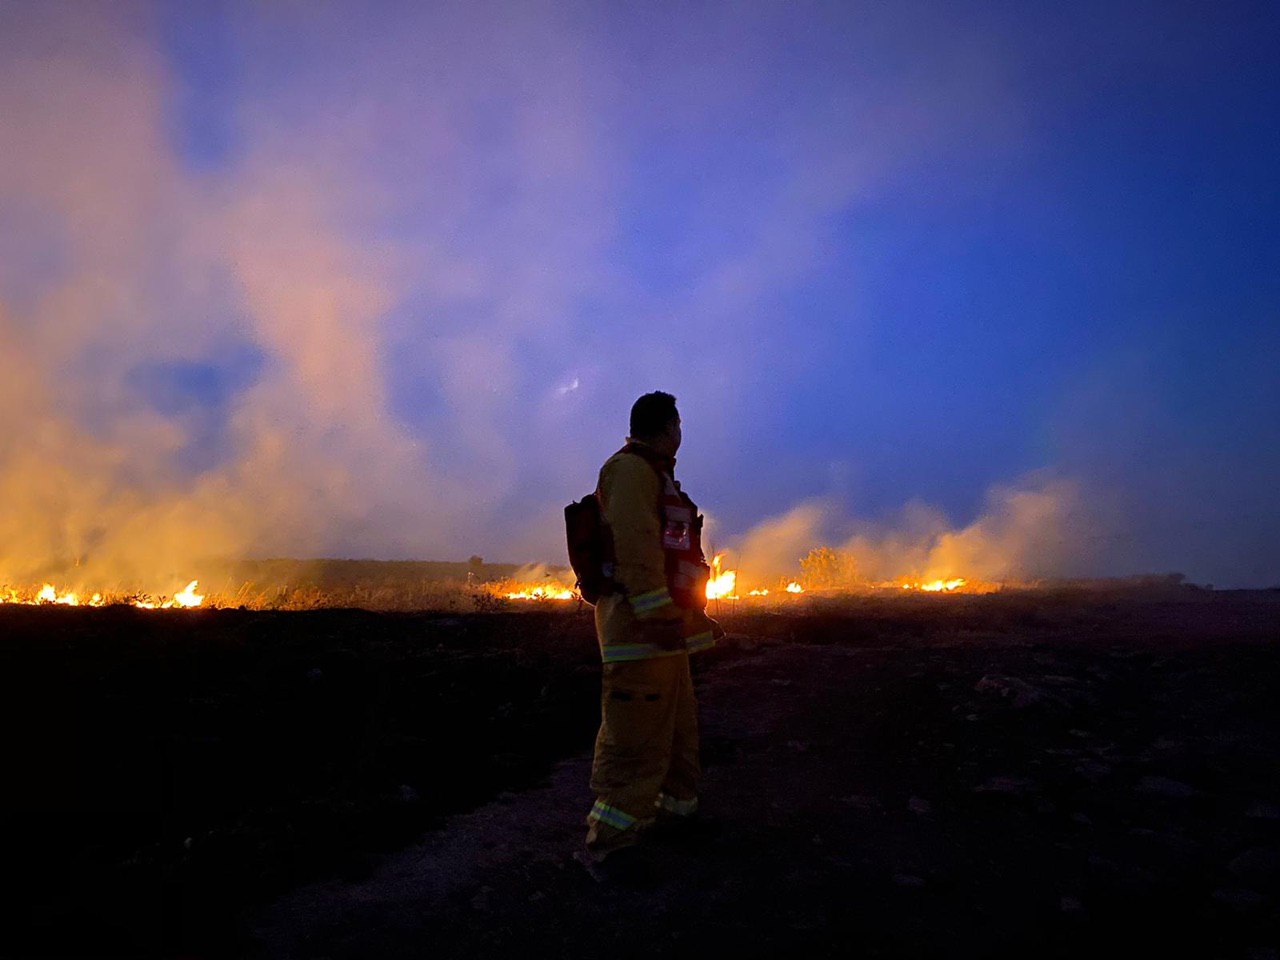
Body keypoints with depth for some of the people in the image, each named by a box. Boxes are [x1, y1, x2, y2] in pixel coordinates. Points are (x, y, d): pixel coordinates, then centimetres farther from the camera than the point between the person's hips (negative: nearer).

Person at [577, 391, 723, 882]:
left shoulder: (655, 477, 23)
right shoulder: (631, 469, -11)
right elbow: (635, 544, -23)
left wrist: (696, 616, 27)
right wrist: (657, 613, -28)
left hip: (664, 625, 11)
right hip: (642, 622, -11)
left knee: (678, 725, 20)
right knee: (637, 733, -8)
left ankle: (675, 809, 34)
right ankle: (608, 842, 1)